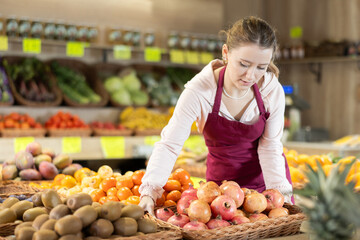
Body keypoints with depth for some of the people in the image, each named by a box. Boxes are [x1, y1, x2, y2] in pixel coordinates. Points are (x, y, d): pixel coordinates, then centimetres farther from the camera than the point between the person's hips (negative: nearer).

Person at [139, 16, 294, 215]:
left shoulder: (272, 90, -21)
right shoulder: (199, 90, -29)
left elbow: (270, 147, -12)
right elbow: (169, 145, -29)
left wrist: (281, 192, -24)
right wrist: (149, 192, -40)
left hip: (266, 173, 2)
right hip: (222, 175, -1)